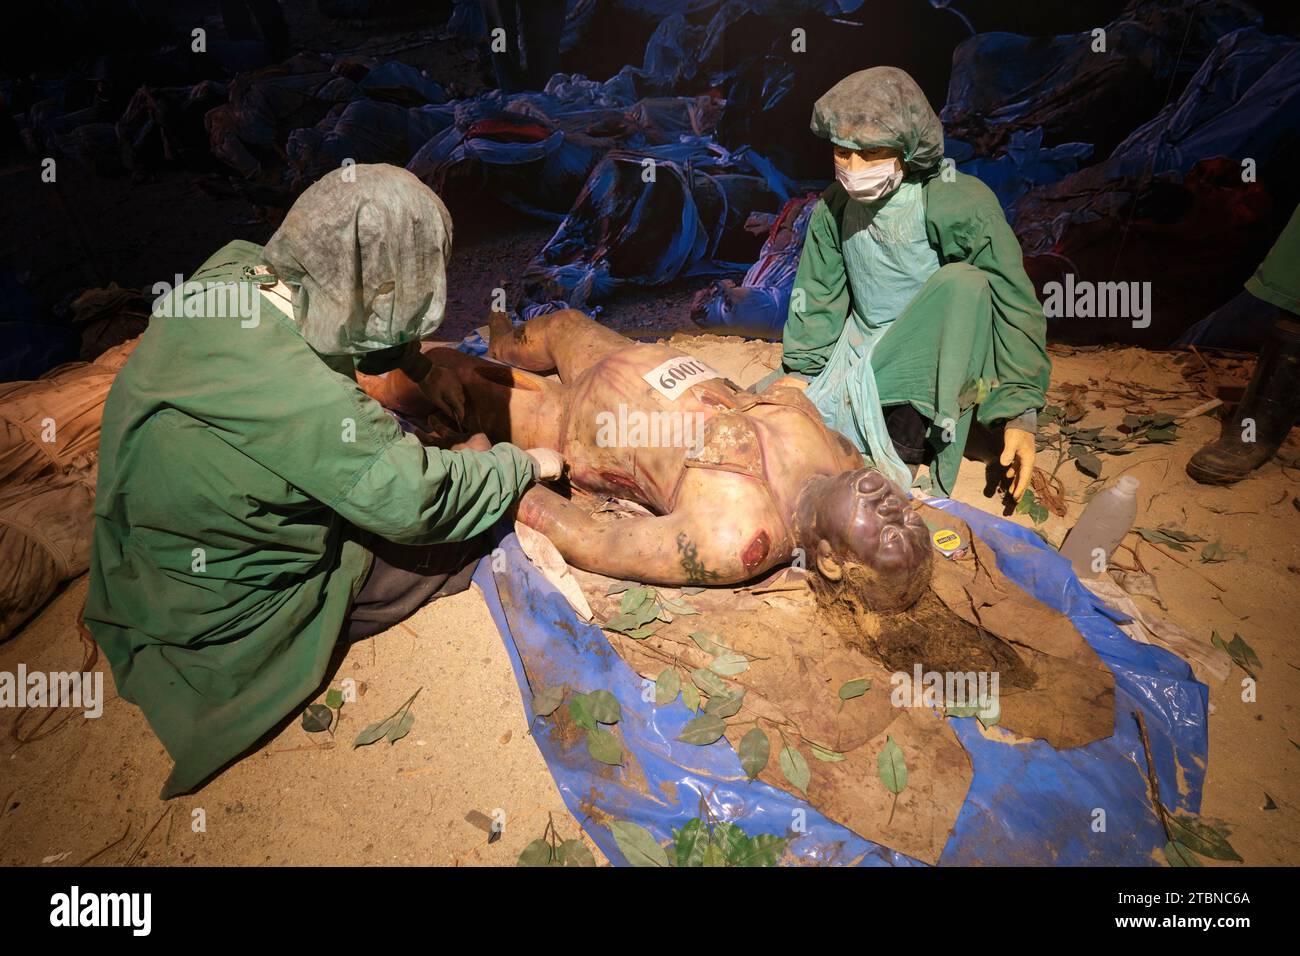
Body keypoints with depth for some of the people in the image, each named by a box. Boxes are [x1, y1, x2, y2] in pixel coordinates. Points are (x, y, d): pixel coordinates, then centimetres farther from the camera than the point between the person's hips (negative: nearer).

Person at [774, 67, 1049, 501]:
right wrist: (799, 376, 0)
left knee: (963, 280, -34)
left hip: (933, 361, -4)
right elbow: (817, 296, 4)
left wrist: (1021, 415, -20)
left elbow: (1014, 306, -19)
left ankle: (905, 446, -29)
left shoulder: (961, 205, -21)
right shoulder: (834, 207, -7)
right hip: (861, 349, 4)